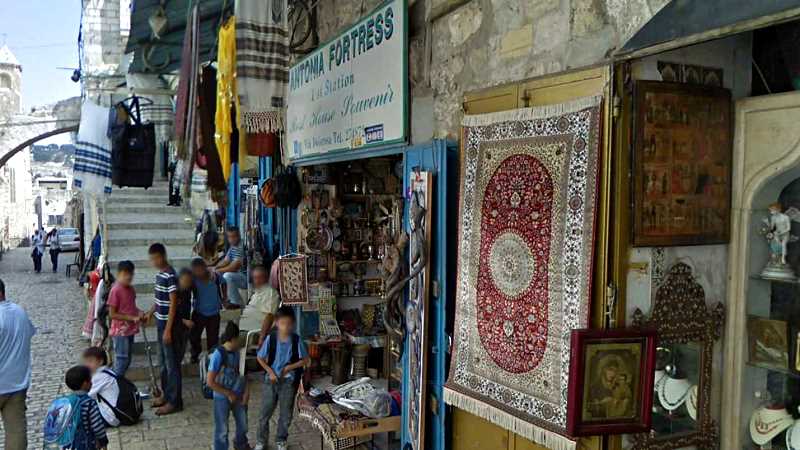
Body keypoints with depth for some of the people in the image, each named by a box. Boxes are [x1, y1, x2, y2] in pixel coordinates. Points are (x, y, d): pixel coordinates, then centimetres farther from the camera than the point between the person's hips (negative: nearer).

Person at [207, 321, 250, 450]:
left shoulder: (238, 352, -7)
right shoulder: (218, 355, -26)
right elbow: (210, 382, -24)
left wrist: (246, 391, -7)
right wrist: (229, 394, -16)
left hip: (238, 395, 6)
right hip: (222, 398, -6)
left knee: (243, 424, 22)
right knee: (222, 429, 9)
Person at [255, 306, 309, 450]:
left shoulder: (296, 340, -12)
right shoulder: (270, 338, -12)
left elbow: (305, 360, -5)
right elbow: (260, 358, -2)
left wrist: (289, 367, -15)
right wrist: (270, 371, -11)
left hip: (289, 381, 0)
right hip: (272, 379, 0)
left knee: (286, 414, 12)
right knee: (265, 412, 8)